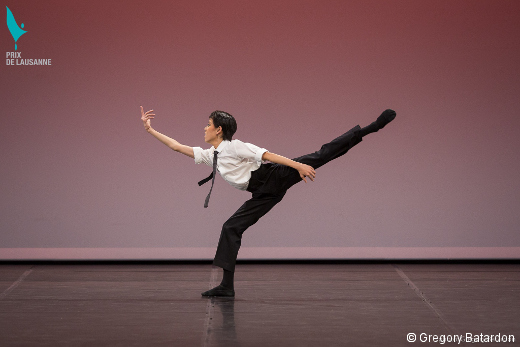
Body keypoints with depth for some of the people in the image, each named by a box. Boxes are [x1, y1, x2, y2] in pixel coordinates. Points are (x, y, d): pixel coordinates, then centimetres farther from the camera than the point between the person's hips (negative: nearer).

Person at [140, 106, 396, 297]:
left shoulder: (233, 146, -6)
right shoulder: (209, 156, 16)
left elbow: (267, 155, -13)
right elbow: (176, 146, 21)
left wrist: (298, 166, -21)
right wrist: (150, 129, 19)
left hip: (275, 176, -7)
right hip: (265, 194, 7)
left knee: (319, 156, -20)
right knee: (231, 228, 1)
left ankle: (370, 128, -16)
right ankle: (227, 285, 4)